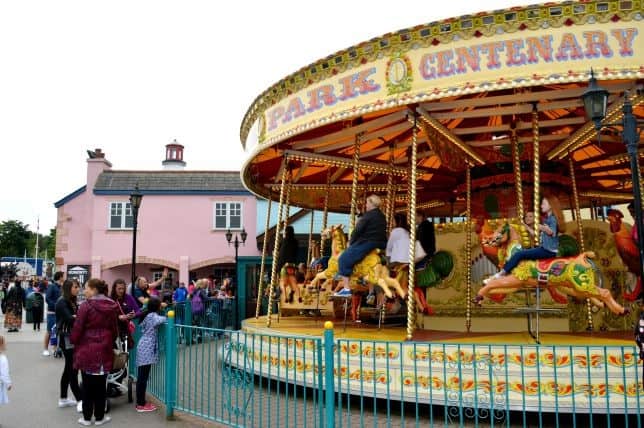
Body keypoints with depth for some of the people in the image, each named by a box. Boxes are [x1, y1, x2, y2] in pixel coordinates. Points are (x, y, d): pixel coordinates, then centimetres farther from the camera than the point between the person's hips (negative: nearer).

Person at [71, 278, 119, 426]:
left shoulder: (86, 305, -12)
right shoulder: (112, 306, 3)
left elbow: (77, 329, -9)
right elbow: (114, 330, 9)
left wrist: (74, 342, 9)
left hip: (87, 350, -4)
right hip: (104, 349, 4)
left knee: (88, 385, 7)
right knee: (101, 385, 11)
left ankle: (87, 418, 15)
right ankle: (99, 417, 18)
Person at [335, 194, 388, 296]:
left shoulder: (368, 215, -9)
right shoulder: (382, 217, 16)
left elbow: (358, 230, -10)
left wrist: (351, 242, 3)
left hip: (366, 243, -9)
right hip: (380, 245, 9)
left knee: (344, 259, -5)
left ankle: (346, 289, -12)